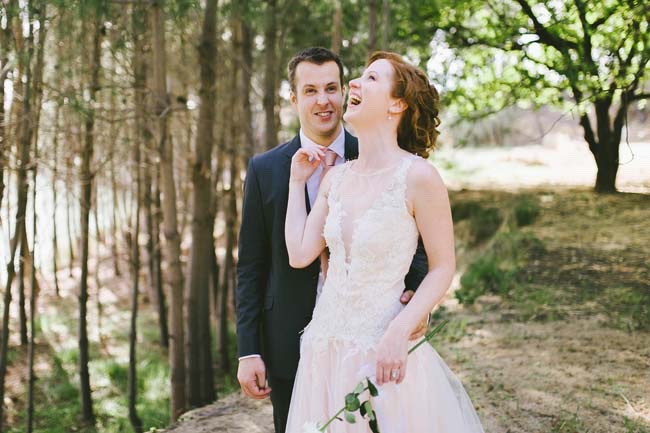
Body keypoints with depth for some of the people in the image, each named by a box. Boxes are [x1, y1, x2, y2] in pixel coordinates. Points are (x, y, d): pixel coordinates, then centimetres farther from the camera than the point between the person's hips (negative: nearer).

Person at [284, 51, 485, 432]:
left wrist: (399, 332, -20)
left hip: (382, 352, -6)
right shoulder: (336, 177, 5)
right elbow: (300, 255, 2)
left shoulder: (418, 176, -13)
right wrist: (297, 181, 6)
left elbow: (443, 268, -9)